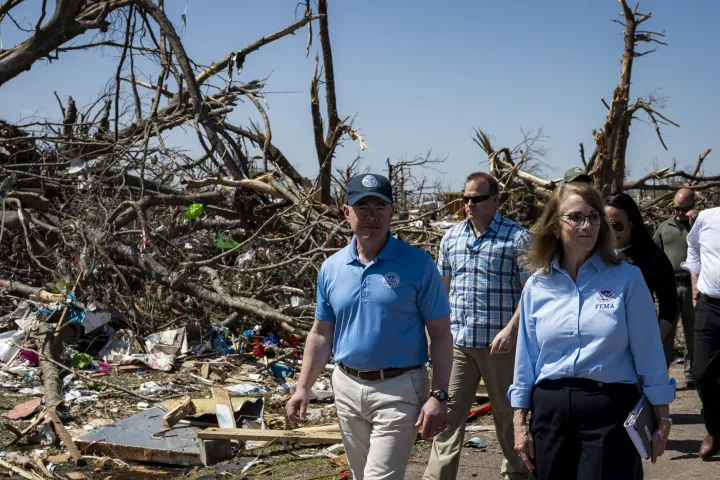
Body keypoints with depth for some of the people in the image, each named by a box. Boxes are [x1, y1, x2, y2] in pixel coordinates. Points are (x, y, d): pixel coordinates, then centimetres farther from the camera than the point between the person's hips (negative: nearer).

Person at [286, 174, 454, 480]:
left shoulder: (418, 264, -8)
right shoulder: (331, 268, 5)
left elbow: (441, 334, -7)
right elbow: (321, 335, 12)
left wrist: (438, 396, -14)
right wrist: (303, 389, 6)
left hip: (398, 389, -5)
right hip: (347, 388, 5)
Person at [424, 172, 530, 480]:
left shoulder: (517, 238, -6)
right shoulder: (451, 237, 9)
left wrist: (511, 330, -18)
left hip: (498, 344, -4)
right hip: (456, 341, 4)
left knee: (507, 414, 11)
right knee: (449, 412, 1)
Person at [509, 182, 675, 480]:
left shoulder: (627, 278, -3)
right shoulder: (537, 286, 5)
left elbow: (648, 354, -1)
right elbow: (526, 359, 9)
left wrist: (662, 418, 0)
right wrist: (520, 423, 7)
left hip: (611, 410, -3)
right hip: (551, 411, 3)